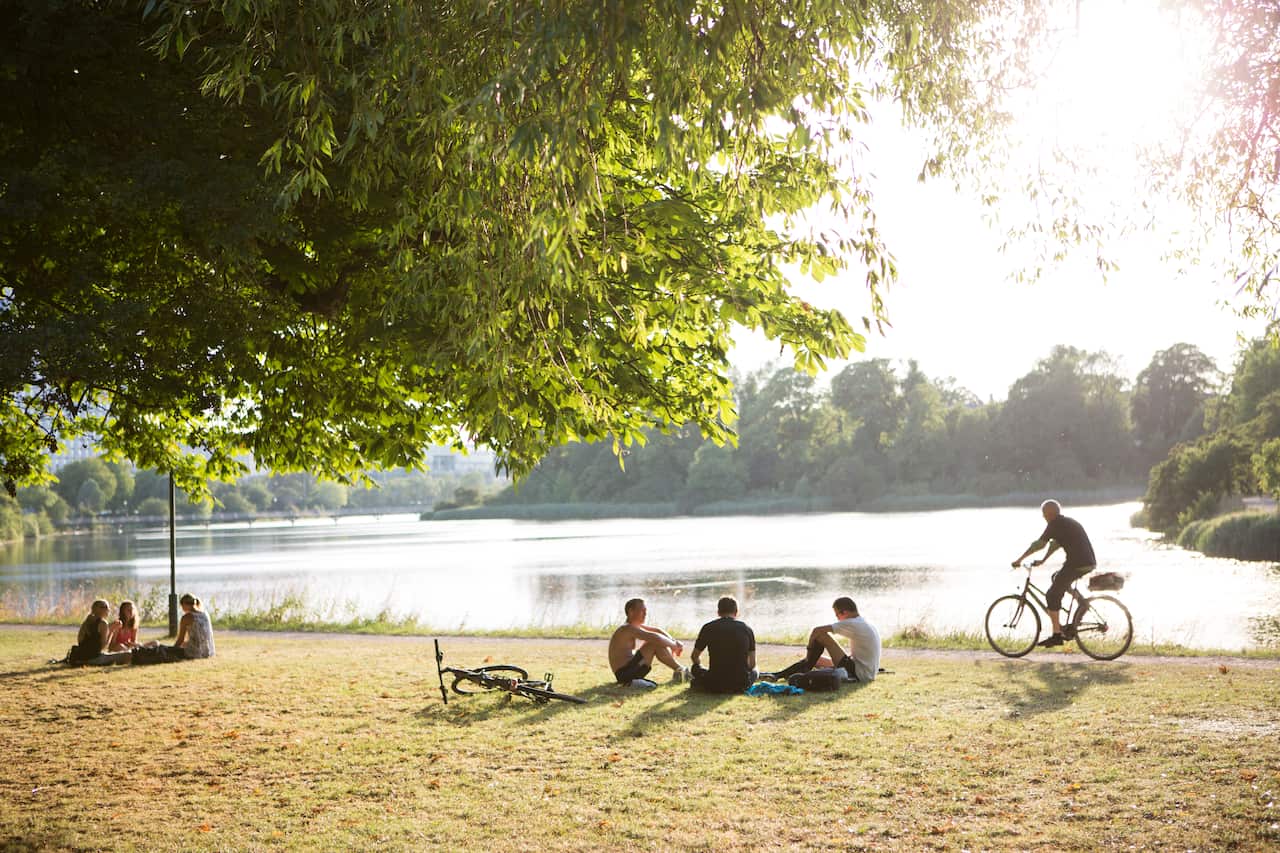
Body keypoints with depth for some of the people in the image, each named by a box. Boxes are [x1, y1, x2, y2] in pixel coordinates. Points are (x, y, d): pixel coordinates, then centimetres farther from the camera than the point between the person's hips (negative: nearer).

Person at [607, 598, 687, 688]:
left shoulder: (635, 626, 14)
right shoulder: (628, 628, -17)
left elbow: (657, 631, 18)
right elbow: (655, 637, -27)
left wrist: (675, 641, 3)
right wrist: (674, 645, -14)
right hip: (624, 673, -11)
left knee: (659, 643, 11)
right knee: (655, 643, -17)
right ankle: (679, 670, -7)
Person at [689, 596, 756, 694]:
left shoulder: (708, 628, 0)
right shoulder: (747, 629, 3)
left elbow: (694, 657, 12)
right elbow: (752, 664, 8)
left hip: (715, 685, 1)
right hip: (741, 685, 0)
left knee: (696, 668, 30)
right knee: (754, 671, 33)